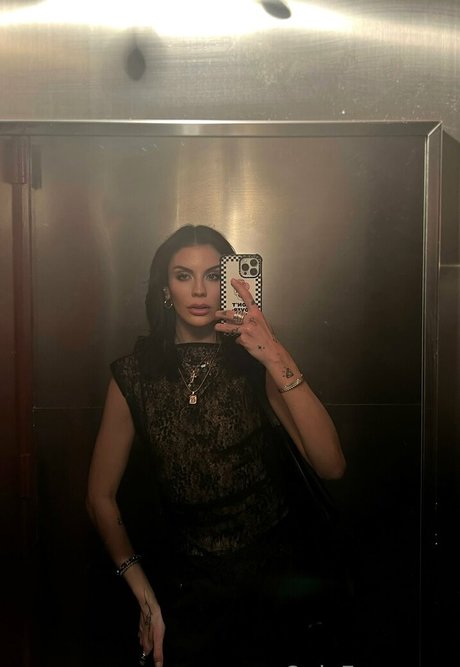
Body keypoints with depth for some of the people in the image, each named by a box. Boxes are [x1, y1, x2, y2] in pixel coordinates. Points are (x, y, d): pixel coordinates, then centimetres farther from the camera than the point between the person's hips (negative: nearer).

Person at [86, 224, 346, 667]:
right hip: (185, 578, 0)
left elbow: (331, 467, -20)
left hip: (272, 569, 1)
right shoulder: (134, 375, -8)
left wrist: (277, 358, -29)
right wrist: (145, 597, -5)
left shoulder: (255, 363, -9)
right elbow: (101, 497, 0)